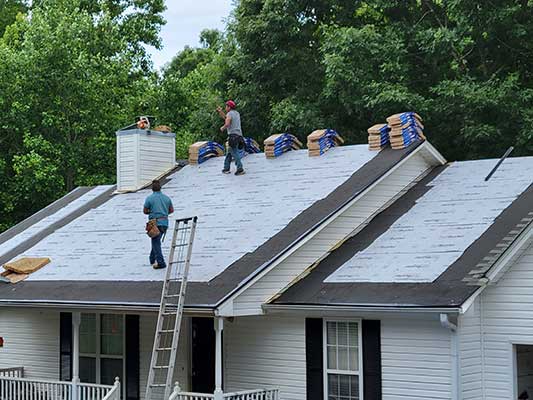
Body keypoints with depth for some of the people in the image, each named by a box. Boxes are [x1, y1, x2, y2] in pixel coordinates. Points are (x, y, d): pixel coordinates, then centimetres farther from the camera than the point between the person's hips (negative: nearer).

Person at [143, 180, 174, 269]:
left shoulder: (149, 198, -7)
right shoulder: (166, 198, 7)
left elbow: (145, 211, -1)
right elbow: (171, 210, 15)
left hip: (155, 223, -5)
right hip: (165, 222, 5)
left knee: (156, 242, -2)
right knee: (156, 241, 20)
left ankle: (160, 262, -12)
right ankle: (152, 259, 28)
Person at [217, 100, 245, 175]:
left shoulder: (230, 113, -7)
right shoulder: (237, 113, 19)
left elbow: (227, 124, -19)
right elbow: (227, 118, 30)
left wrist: (222, 128, -1)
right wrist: (220, 112, 27)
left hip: (233, 135, -9)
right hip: (238, 135, 9)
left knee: (235, 153, -10)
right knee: (229, 152, 15)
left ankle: (240, 169, -16)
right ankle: (226, 168, 19)